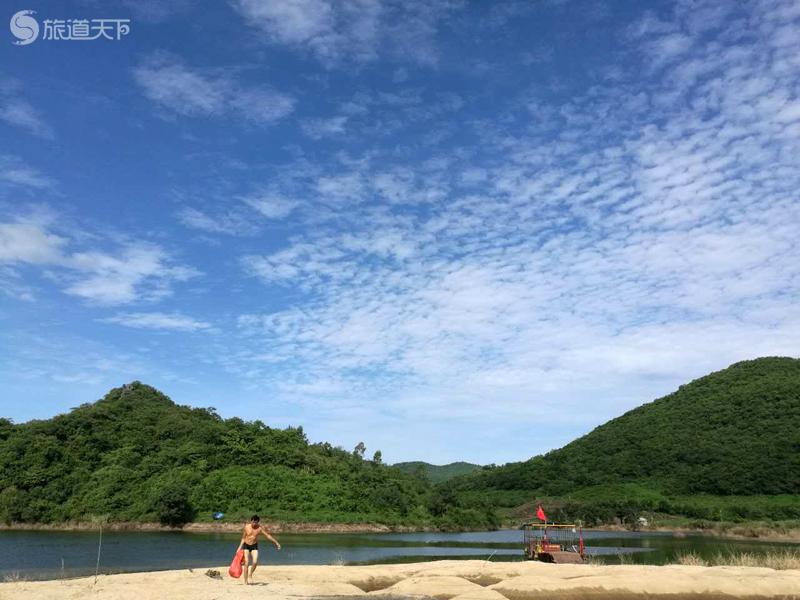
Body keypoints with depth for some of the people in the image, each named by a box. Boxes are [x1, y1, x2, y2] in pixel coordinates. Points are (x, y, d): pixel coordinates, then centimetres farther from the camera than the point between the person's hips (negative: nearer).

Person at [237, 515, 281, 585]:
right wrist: (240, 547, -3)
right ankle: (245, 581, 4)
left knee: (255, 562, -18)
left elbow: (268, 535, -4)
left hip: (254, 546, 0)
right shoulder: (246, 527, -11)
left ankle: (250, 574, 11)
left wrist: (276, 543, -3)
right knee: (246, 563, -8)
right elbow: (243, 538, 2)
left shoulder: (260, 528, -11)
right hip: (246, 546, 0)